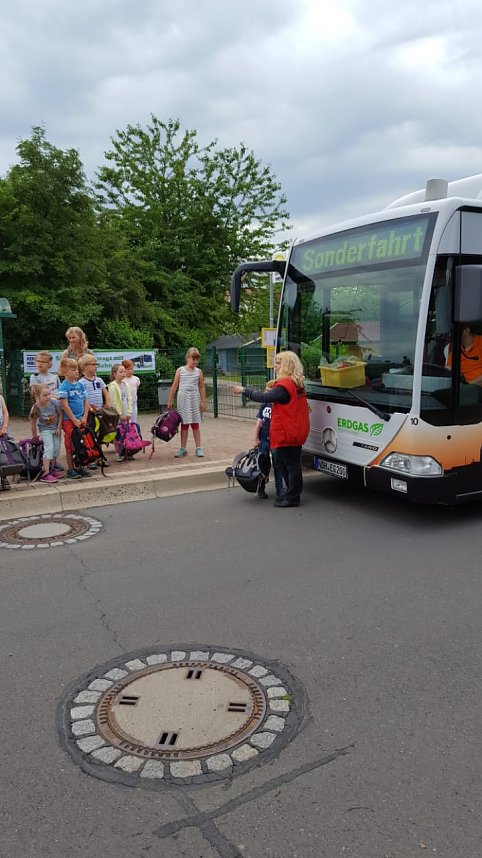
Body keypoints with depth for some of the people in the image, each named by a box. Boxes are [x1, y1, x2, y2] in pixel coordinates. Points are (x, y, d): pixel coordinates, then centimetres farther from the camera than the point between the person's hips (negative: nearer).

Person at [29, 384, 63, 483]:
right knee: (49, 448, -17)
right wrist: (35, 436, -1)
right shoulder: (35, 408, -24)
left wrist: (59, 428, -6)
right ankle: (45, 474, -19)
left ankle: (52, 469, 25)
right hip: (45, 429, -3)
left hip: (56, 428, 3)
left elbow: (60, 414, -6)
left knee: (56, 448, 5)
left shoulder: (54, 402, -22)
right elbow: (33, 424, -11)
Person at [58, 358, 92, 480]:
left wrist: (84, 418, -1)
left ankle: (80, 467, 20)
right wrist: (75, 420, -15)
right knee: (70, 446, 1)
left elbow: (86, 402, 10)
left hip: (81, 420, 6)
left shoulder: (80, 385, 8)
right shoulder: (64, 386, -10)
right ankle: (70, 470, 9)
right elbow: (65, 405, -15)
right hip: (69, 420, -5)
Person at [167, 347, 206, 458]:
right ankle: (183, 449, 13)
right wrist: (170, 400, 5)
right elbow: (174, 386, 5)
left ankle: (198, 448, 10)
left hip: (194, 399, 0)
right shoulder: (180, 370, 2)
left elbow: (202, 387, 6)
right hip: (183, 399, 0)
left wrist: (203, 402, 3)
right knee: (184, 424, 5)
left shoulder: (199, 372, 4)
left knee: (195, 424, 3)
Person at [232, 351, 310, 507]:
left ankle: (292, 498, 6)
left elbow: (264, 397, -21)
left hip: (287, 432, -10)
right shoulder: (297, 384, 11)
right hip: (295, 431, 10)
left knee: (291, 464, -2)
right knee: (282, 461, 17)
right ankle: (292, 493, 25)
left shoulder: (285, 385, -19)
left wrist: (244, 390, -12)